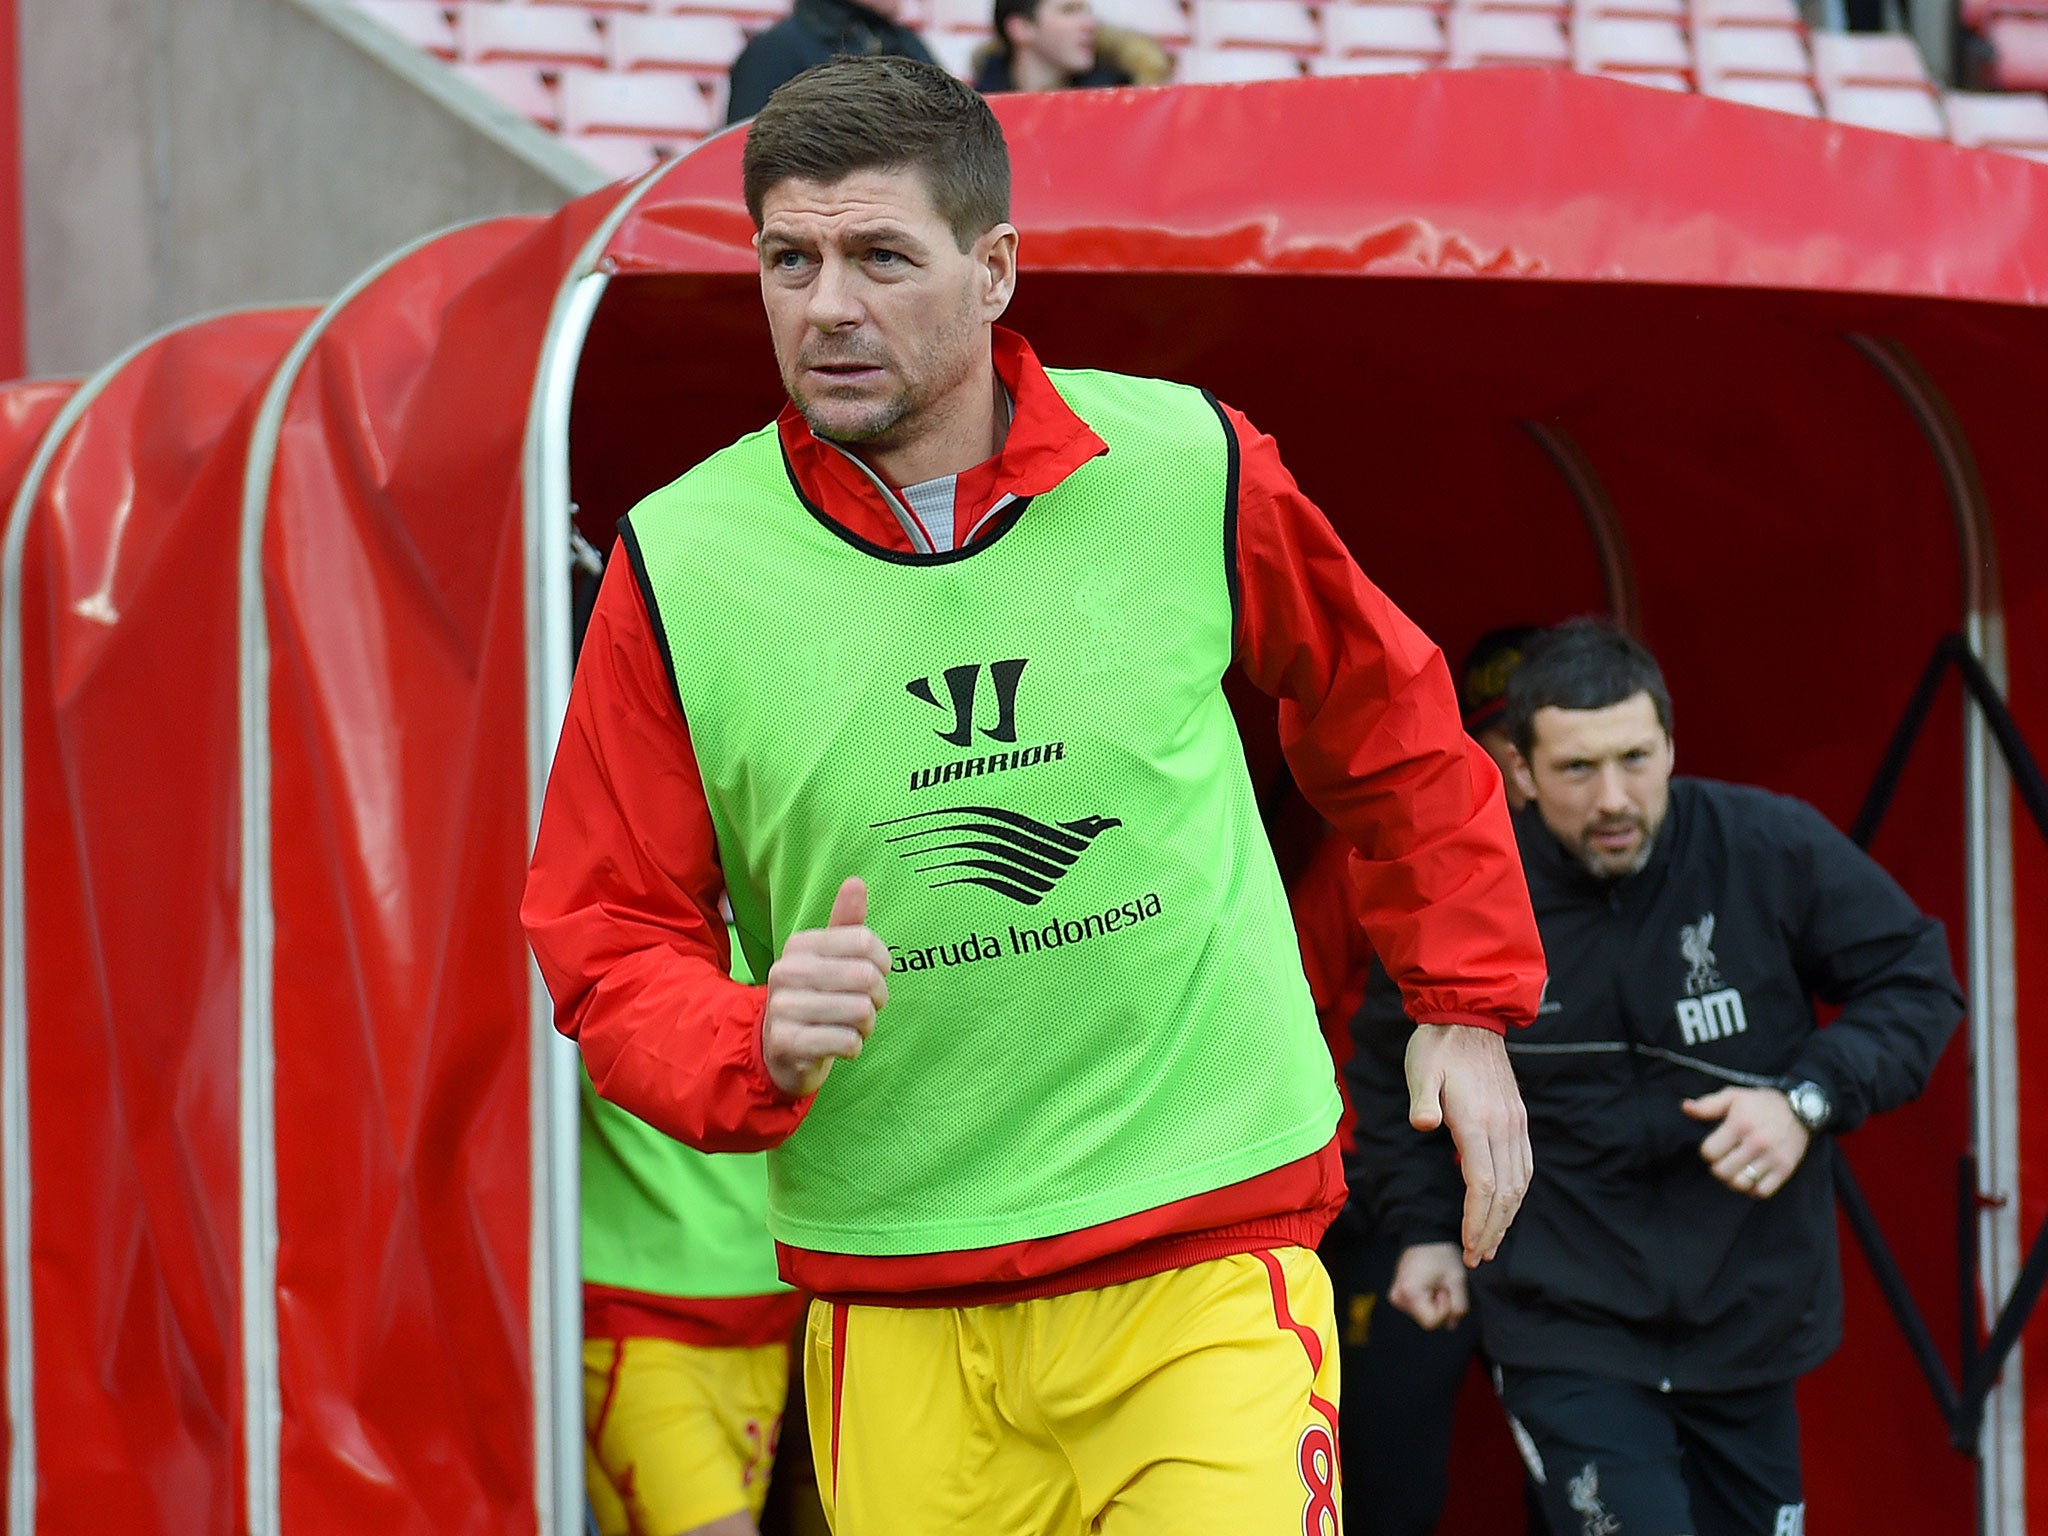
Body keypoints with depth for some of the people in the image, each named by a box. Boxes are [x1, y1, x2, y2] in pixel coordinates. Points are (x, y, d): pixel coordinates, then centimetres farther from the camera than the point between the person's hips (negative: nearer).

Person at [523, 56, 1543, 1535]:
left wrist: (1469, 1002, 15)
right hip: (895, 1316, 1)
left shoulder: (1188, 467, -2)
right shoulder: (679, 567, -4)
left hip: (1206, 1263, -1)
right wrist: (754, 1045, -17)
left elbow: (1386, 715, 16)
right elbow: (609, 940, 2)